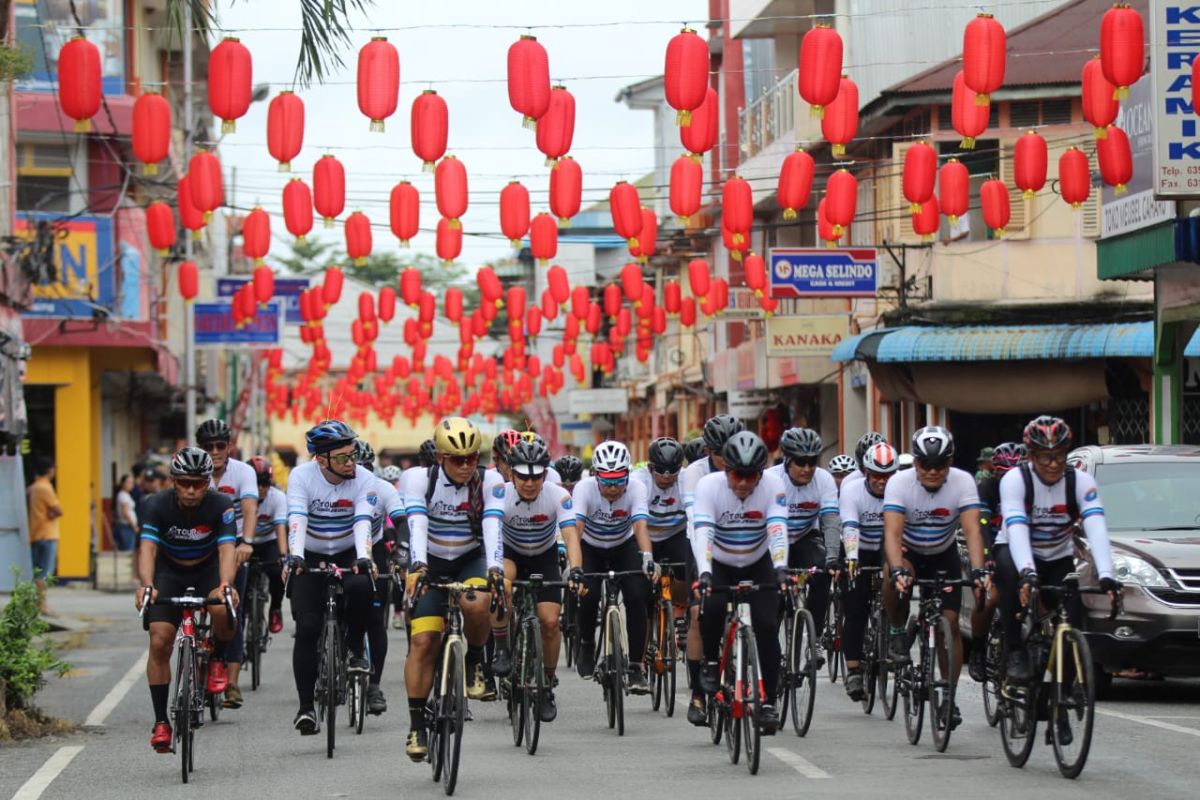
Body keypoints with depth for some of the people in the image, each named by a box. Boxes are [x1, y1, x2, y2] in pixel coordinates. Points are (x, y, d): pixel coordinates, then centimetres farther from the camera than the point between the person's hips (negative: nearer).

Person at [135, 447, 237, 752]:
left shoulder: (220, 506, -23)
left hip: (208, 570, -1)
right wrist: (147, 585, -51)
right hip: (169, 571, 1)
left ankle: (217, 660, -1)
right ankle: (161, 722, -4)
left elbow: (227, 549, -34)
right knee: (159, 643, -14)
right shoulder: (159, 505, -23)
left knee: (223, 610, -33)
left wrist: (225, 585, -53)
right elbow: (148, 547, -32)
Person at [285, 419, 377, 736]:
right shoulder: (301, 476, -17)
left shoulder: (363, 479, -16)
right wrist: (295, 557, -46)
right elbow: (296, 520, -29)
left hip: (348, 554, 0)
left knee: (360, 586, -34)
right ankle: (306, 706, -10)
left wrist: (363, 557, -46)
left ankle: (355, 651, -10)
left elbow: (362, 523, -28)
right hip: (310, 557, 0)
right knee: (307, 628, -15)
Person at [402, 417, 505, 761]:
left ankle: (475, 661, -3)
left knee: (476, 604, -33)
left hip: (472, 560, 0)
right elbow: (416, 523, -31)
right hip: (431, 564, 0)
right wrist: (417, 566, -47)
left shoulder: (489, 481, -16)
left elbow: (492, 526, -29)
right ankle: (416, 725, -3)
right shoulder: (420, 479, -18)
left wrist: (495, 568, -45)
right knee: (423, 642, -12)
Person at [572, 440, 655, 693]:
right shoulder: (584, 489, -29)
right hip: (591, 548, 0)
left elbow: (640, 526, -39)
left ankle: (636, 667, -11)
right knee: (588, 596, -23)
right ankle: (586, 643, 10)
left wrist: (647, 557, -57)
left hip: (624, 547, 1)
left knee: (636, 597, -20)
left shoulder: (636, 489, -27)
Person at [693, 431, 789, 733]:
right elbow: (702, 533, -36)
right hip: (718, 564, -1)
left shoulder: (773, 486, -23)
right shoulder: (709, 485, -25)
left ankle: (768, 702, -2)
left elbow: (777, 530, -34)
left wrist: (780, 568, -51)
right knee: (712, 606, -30)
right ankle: (711, 663, -3)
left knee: (767, 626, -14)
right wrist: (704, 573, -51)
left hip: (759, 564, 1)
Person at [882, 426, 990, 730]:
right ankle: (897, 633, -9)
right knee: (895, 577, -36)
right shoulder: (899, 483, -26)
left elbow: (972, 531, -32)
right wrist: (898, 570, -53)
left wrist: (978, 570, -48)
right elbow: (892, 533, -35)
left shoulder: (963, 482, -24)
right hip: (909, 551, -1)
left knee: (950, 623, -8)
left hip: (944, 555, 1)